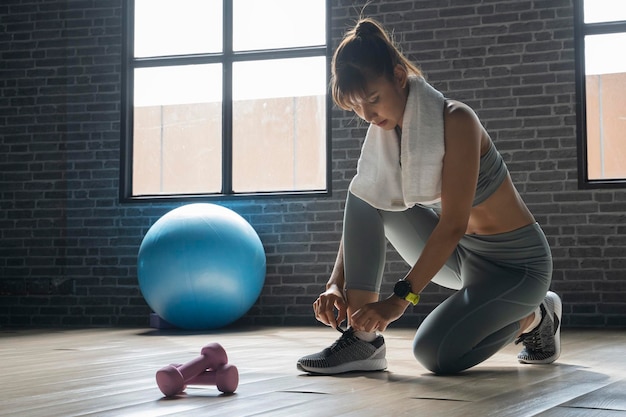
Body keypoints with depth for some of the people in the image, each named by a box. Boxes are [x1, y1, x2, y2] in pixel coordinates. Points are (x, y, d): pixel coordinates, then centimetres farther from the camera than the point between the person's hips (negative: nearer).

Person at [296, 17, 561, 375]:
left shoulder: (455, 121, -25)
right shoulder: (385, 132, -4)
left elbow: (453, 224, -30)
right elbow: (359, 217, -5)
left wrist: (401, 297, -35)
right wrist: (336, 284, -21)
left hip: (516, 262, -6)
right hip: (459, 253, 6)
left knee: (435, 353, -25)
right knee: (365, 194, -14)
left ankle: (535, 317, 5)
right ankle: (362, 337, -16)